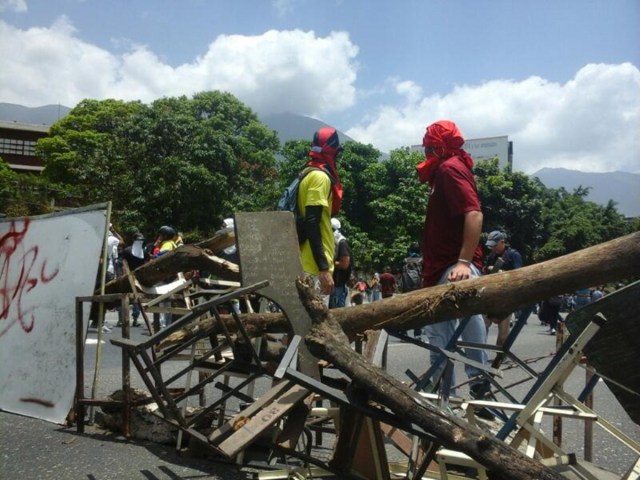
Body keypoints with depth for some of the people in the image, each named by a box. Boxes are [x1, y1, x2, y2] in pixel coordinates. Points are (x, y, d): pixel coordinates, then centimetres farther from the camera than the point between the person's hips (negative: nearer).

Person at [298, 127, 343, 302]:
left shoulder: (309, 175, 16)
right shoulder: (320, 177, -12)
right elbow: (312, 225, -20)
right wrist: (323, 268, -22)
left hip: (309, 265, 10)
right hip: (315, 267, -10)